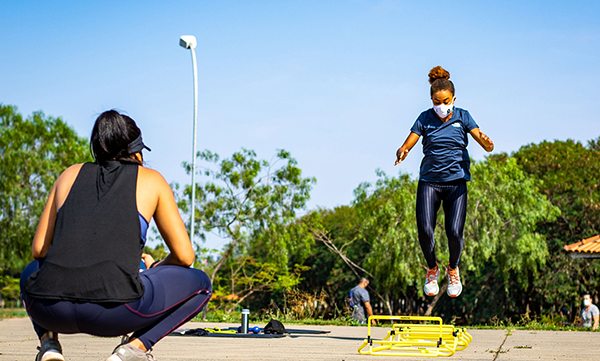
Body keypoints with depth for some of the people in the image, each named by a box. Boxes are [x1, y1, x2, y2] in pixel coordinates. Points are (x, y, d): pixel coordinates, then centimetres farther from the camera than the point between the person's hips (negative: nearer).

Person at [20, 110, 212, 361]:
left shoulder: (71, 175, 24)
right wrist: (154, 268, 36)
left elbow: (38, 250, 23)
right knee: (199, 283, 21)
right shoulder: (151, 180, 18)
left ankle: (48, 340, 12)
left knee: (31, 274, 41)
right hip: (114, 308, -4)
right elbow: (184, 257, 15)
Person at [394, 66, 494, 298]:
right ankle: (432, 269, 14)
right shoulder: (425, 118, 2)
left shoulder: (462, 117, 1)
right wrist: (402, 153, -29)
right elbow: (407, 145, -5)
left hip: (456, 181, 0)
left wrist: (487, 143, -32)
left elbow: (486, 145, -7)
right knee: (425, 229, -15)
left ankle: (453, 269, 19)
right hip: (429, 181, 1)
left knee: (454, 232, -13)